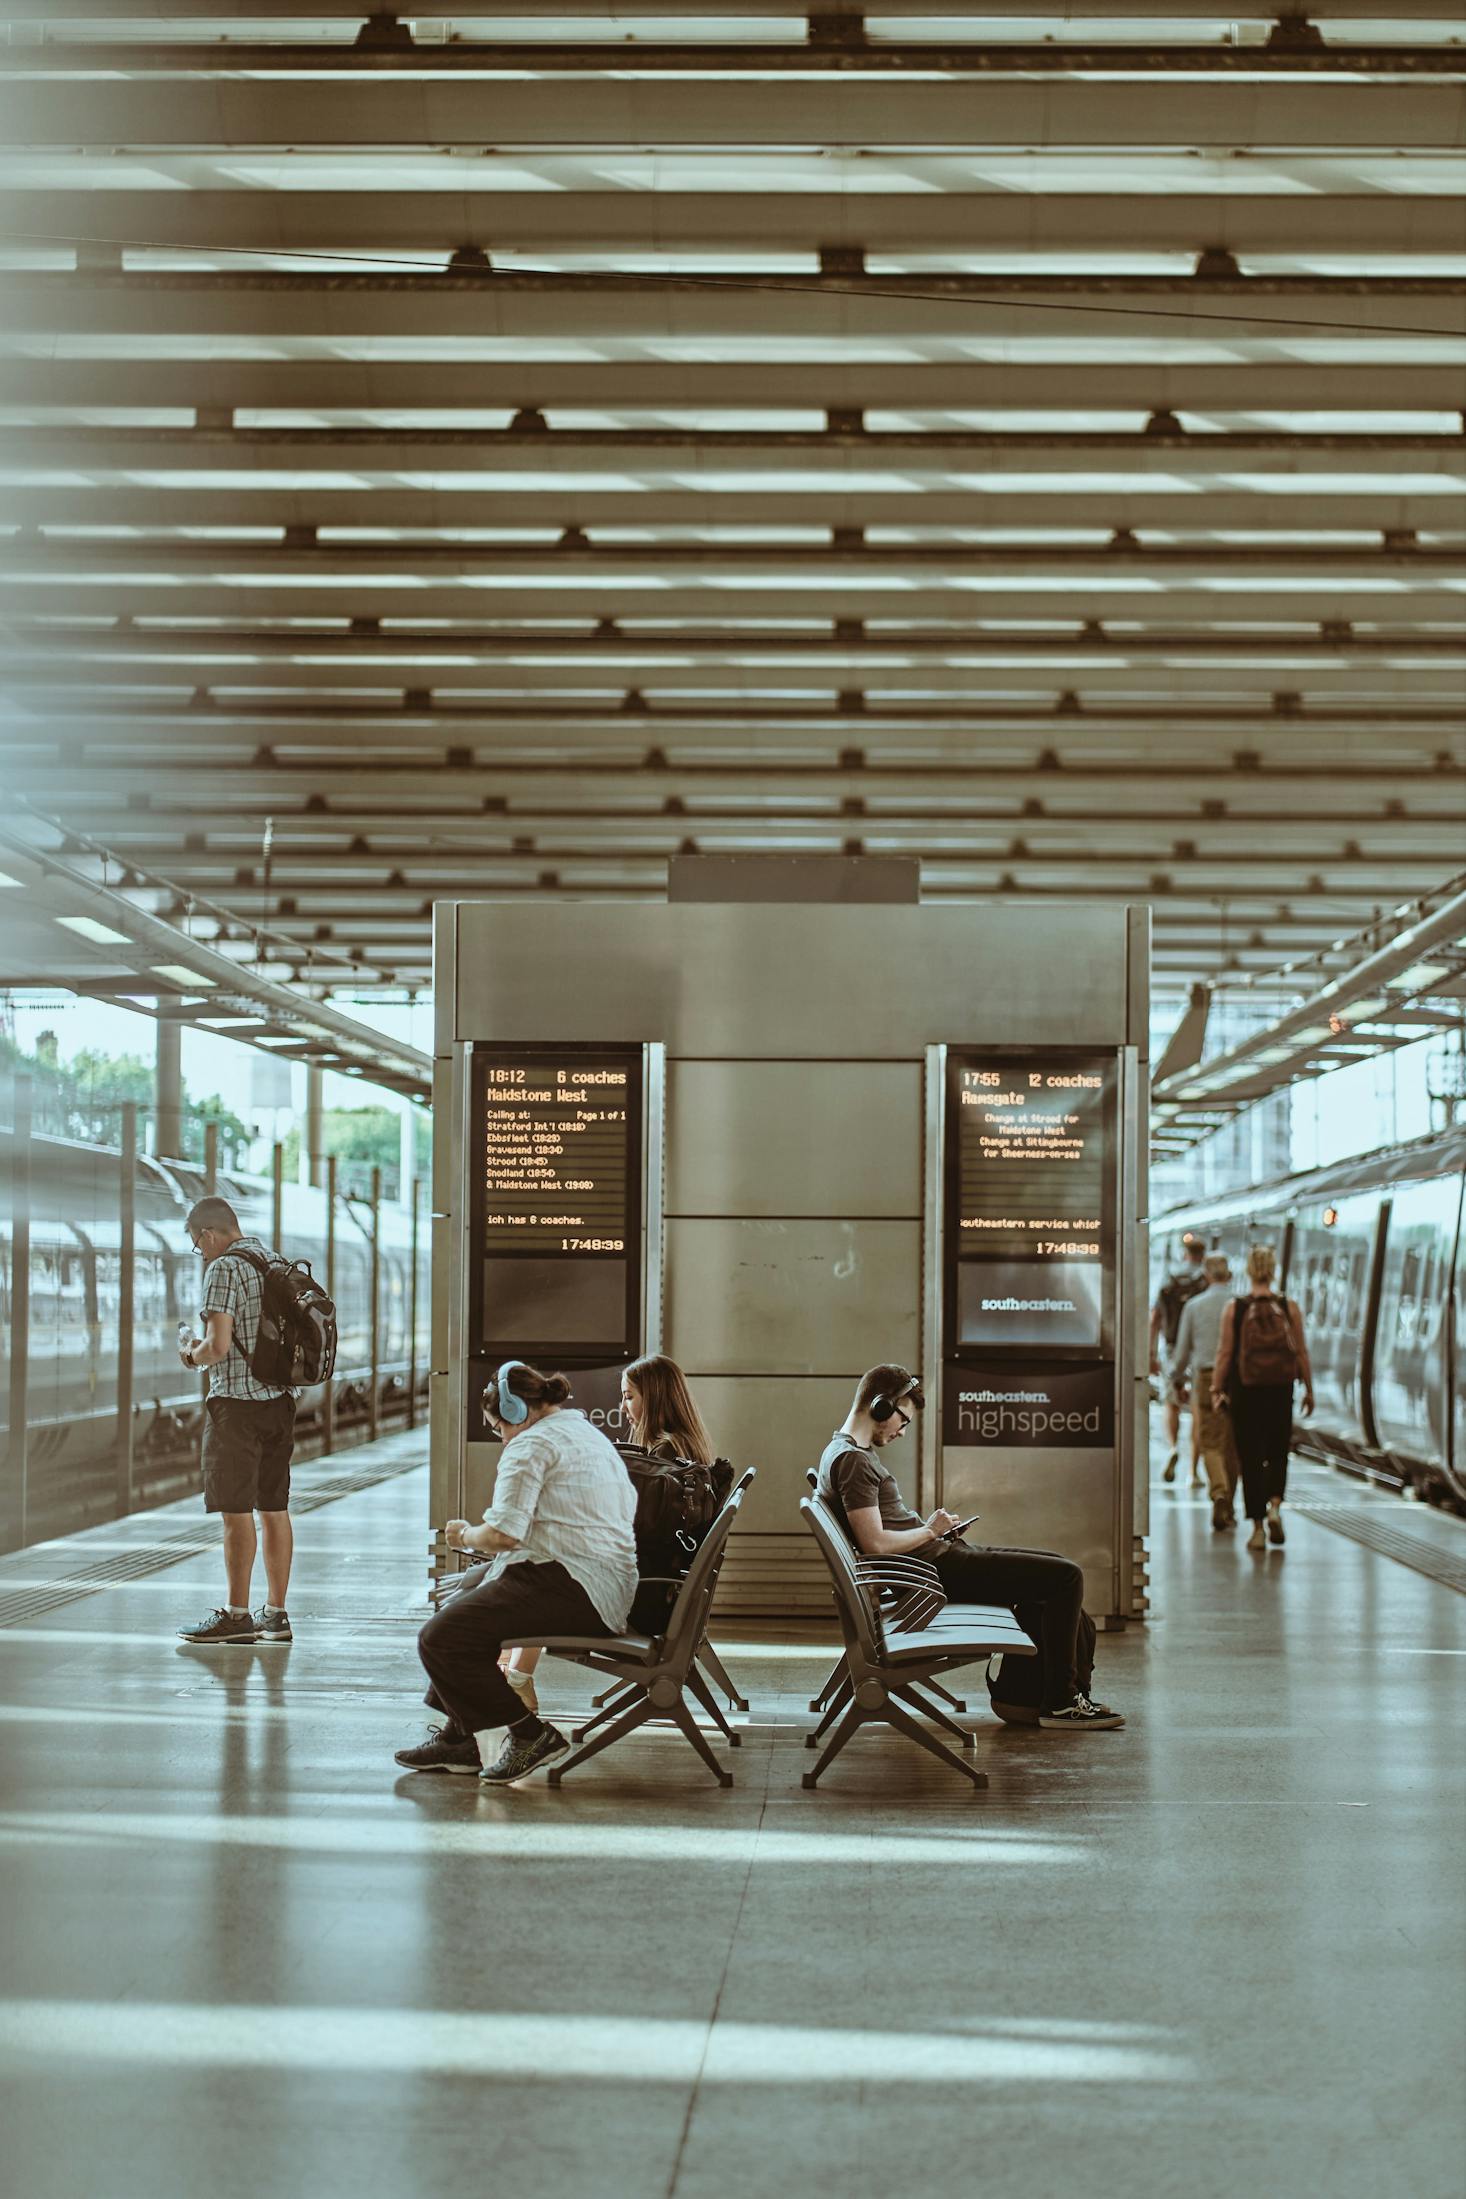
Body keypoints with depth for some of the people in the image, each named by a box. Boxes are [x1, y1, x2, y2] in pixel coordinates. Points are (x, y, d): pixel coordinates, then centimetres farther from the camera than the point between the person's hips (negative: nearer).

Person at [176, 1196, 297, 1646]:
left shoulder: (225, 1269, -12)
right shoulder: (277, 1262, 13)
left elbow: (219, 1345, -21)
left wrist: (192, 1353, 1)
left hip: (237, 1404, -8)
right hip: (280, 1401, 8)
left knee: (236, 1510, -3)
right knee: (274, 1508, 10)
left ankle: (236, 1614, -1)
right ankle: (275, 1613, 13)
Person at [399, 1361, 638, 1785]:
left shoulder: (532, 1444, -8)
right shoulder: (589, 1435, 23)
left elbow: (503, 1534, -18)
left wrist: (466, 1535, 3)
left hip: (571, 1590, -11)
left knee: (439, 1638, -16)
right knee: (460, 1605, 26)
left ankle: (529, 1733, -12)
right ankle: (459, 1740, 25)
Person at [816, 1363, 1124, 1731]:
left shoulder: (853, 1451, 16)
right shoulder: (852, 1459, -17)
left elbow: (883, 1532, 23)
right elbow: (875, 1543, -25)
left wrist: (930, 1526, 9)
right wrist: (930, 1531, -10)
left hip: (941, 1557, 11)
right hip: (937, 1570, -11)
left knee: (1056, 1569, 20)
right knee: (1065, 1577, -12)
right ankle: (1061, 1703, -6)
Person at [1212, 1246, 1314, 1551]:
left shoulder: (1234, 1309, -5)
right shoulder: (1289, 1308, -2)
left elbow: (1224, 1353, -4)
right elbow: (1302, 1353, 0)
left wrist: (1217, 1389, 3)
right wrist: (1308, 1389, 9)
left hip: (1245, 1391, -1)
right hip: (1280, 1390, 1)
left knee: (1250, 1458, 6)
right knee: (1278, 1454, 15)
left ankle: (1258, 1526, 4)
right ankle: (1274, 1506, -9)